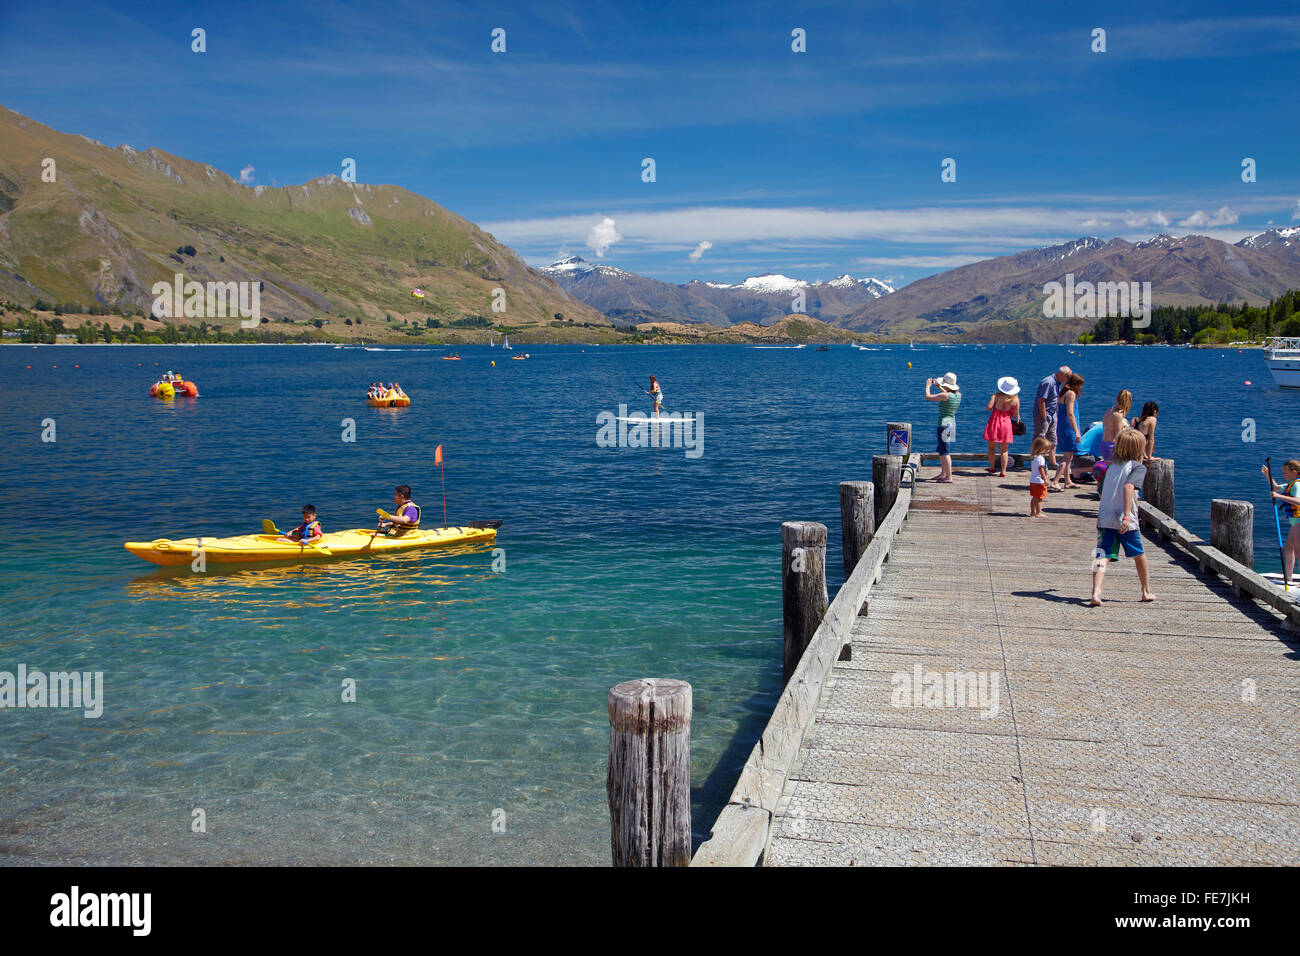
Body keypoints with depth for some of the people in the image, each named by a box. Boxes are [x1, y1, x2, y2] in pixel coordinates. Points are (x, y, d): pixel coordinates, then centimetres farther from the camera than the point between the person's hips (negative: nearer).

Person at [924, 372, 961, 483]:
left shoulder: (945, 395, -20)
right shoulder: (958, 394, 4)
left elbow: (928, 397, -14)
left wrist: (928, 386, 2)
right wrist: (939, 386, 27)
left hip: (944, 424, -9)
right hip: (952, 423, 9)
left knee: (945, 452, -4)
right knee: (941, 451, 21)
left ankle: (949, 476, -3)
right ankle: (943, 473, 29)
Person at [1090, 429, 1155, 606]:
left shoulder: (1112, 466, 16)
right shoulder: (1139, 467, -3)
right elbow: (1128, 487, -21)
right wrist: (1127, 516, -27)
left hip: (1104, 518, 4)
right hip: (1125, 521, -4)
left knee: (1102, 557, -5)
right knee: (1139, 555, 17)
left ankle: (1096, 592, -26)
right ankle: (1146, 592, 33)